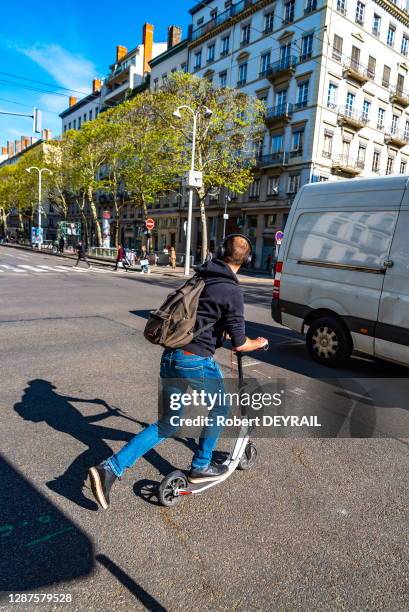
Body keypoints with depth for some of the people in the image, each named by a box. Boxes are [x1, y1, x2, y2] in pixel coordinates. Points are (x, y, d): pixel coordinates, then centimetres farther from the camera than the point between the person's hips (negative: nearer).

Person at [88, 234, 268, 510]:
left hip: (170, 357, 7)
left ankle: (110, 468, 11)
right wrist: (259, 343, 13)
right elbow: (239, 344, -9)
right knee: (219, 410, 22)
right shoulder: (232, 291, -11)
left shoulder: (199, 278, 12)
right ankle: (201, 467, 34)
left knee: (167, 424, 17)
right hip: (196, 361, -7)